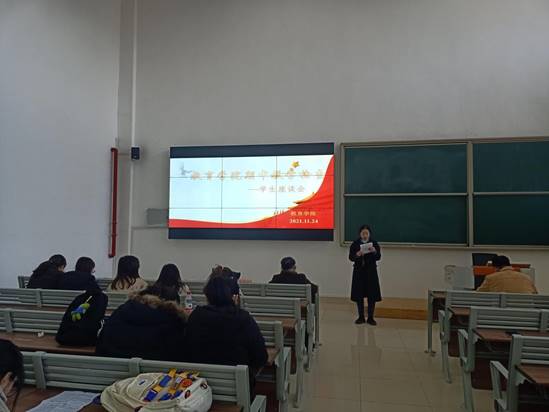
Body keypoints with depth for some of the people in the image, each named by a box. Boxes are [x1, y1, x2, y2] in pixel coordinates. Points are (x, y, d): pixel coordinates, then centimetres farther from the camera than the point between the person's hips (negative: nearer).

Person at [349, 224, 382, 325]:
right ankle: (361, 317, 16)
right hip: (359, 271, 0)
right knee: (359, 295, 4)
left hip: (371, 271, 0)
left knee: (372, 295, 0)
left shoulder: (374, 243, 0)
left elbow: (378, 257, -6)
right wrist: (357, 255, -23)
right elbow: (350, 257, -4)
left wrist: (374, 251, -25)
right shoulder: (355, 244, 0)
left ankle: (370, 317, 11)